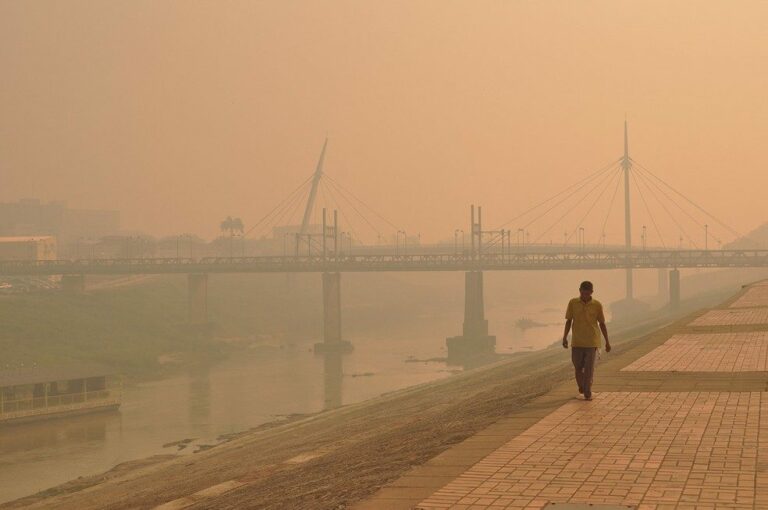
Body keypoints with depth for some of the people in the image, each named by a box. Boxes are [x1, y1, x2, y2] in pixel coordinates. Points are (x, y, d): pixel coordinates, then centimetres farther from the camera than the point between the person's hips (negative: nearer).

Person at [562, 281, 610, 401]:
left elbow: (602, 323, 4)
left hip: (592, 341, -1)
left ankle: (587, 393, 1)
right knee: (578, 366, 7)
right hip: (577, 341, 1)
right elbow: (569, 321, 4)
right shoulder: (573, 303, -1)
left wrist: (607, 342, 6)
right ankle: (581, 386, 34)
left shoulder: (597, 305, -3)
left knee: (589, 368, -5)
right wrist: (565, 337, -4)